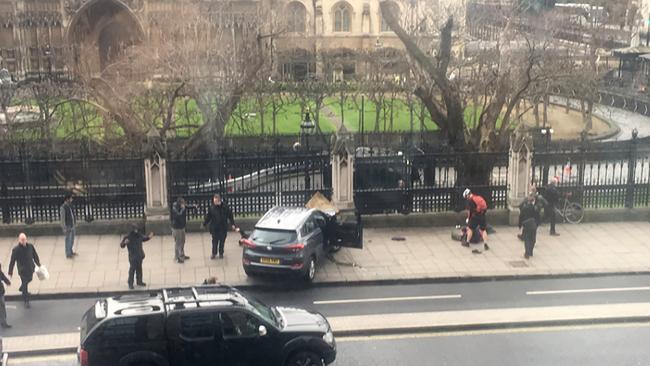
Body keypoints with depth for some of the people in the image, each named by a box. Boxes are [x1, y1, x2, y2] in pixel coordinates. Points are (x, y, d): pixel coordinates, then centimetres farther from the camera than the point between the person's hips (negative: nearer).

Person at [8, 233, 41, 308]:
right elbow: (12, 262, -14)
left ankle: (22, 289, 58)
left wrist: (38, 264, 16)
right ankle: (26, 301, 16)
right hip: (22, 270, -5)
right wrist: (10, 272, -11)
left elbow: (35, 255, 7)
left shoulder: (30, 246, -10)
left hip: (31, 268, 5)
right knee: (25, 285, 2)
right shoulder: (16, 250, -21)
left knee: (29, 279, 27)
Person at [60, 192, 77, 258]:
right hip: (68, 227, -8)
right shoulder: (63, 207, -22)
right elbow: (62, 219, -20)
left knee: (72, 240, 20)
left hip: (72, 226, 8)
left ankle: (70, 252, 36)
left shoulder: (70, 205, 4)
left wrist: (75, 221, 16)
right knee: (68, 240, 3)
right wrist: (64, 228, -19)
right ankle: (68, 254, 14)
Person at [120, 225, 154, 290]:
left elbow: (144, 238, 22)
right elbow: (121, 245, -19)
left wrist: (149, 237, 4)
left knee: (139, 269, 17)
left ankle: (139, 281, 32)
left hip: (139, 256, 6)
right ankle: (130, 284, 6)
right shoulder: (128, 237, -17)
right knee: (132, 269, -3)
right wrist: (124, 243, -41)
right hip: (132, 256, -6)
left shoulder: (139, 235, 0)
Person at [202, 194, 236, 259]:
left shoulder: (225, 206, -9)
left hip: (223, 227, 0)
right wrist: (204, 224, -3)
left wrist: (232, 224, -3)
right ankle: (214, 253, 19)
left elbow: (230, 215, -1)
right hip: (214, 227, 0)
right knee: (215, 241, 5)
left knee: (222, 240, 10)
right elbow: (208, 217, 1)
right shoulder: (211, 207, -8)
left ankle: (221, 253, 25)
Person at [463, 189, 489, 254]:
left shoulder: (470, 200, -5)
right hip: (482, 215, 6)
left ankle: (467, 242, 19)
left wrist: (468, 219, 8)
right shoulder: (479, 197, 15)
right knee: (483, 230, 14)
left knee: (470, 229, 11)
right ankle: (485, 244, 6)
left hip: (475, 216, -6)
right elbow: (485, 207, 17)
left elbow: (470, 211, -5)